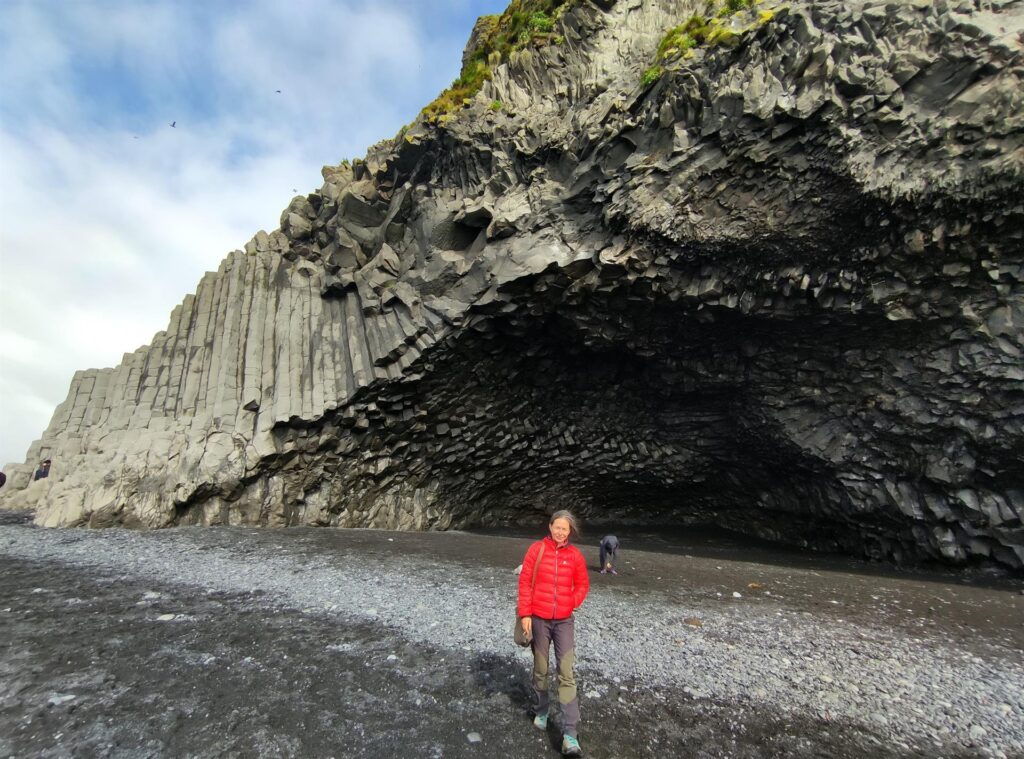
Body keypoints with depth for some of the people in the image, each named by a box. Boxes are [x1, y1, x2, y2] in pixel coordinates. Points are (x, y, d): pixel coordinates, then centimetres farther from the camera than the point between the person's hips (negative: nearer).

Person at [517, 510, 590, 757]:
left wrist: (572, 603, -4)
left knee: (567, 674, -3)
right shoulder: (536, 549, -9)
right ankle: (540, 711, 39)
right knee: (540, 669, 16)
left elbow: (582, 584, 9)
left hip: (564, 621, 1)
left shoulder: (575, 555, -4)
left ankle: (570, 735, 3)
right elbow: (525, 582, -7)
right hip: (539, 619, 0)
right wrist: (525, 613, -9)